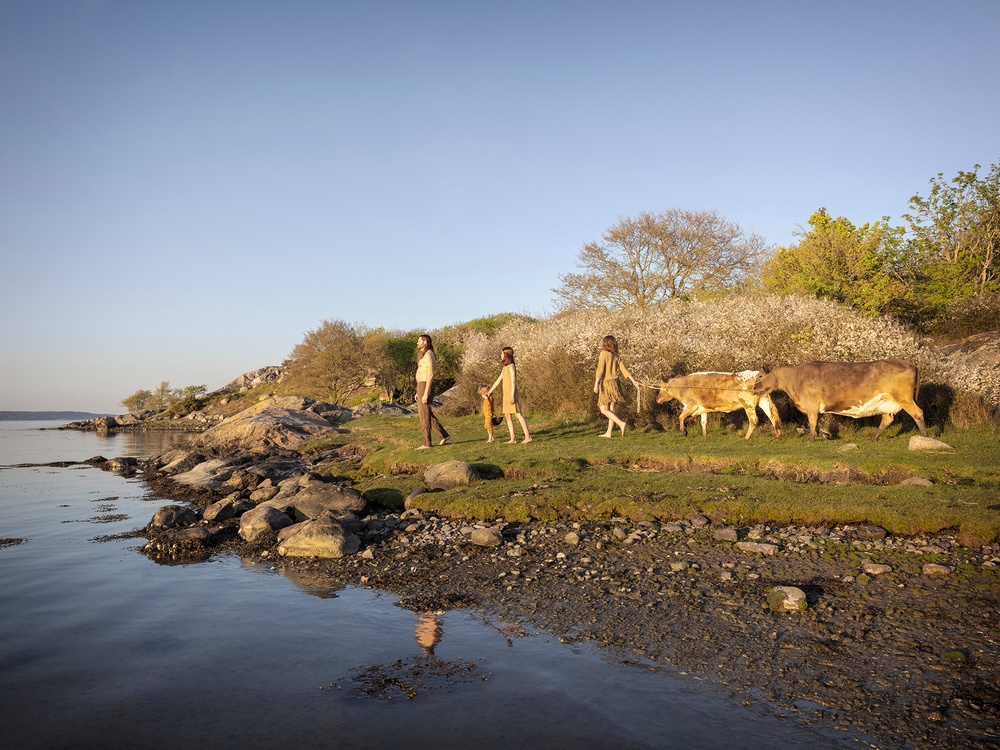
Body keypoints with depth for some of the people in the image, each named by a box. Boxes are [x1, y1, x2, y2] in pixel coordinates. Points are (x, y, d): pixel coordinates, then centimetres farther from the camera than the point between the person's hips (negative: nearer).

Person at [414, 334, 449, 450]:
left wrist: (425, 393, -22)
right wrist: (419, 392, 24)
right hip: (422, 388, 10)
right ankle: (444, 435, 19)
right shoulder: (425, 355, 19)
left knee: (424, 416, -4)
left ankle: (427, 443, 3)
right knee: (426, 414, 15)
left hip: (425, 388, -10)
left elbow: (430, 375, -20)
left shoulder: (428, 355, -15)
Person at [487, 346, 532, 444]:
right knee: (507, 416, 6)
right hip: (506, 395, 9)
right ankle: (513, 439, 7)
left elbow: (513, 382, -16)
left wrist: (512, 395, -23)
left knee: (518, 414, -10)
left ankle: (528, 437, -11)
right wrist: (489, 391, 29)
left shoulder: (511, 366, -9)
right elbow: (498, 381, 25)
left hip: (512, 395, -9)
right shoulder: (505, 368, 17)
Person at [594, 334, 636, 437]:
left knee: (604, 410, -4)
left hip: (606, 383, -7)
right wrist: (633, 381, 10)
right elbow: (624, 370, 7)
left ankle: (621, 423, -20)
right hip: (614, 383, 7)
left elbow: (600, 370, -16)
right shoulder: (616, 356, 11)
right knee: (611, 409, 8)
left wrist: (596, 384, -19)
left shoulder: (604, 353, -7)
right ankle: (609, 432, 10)